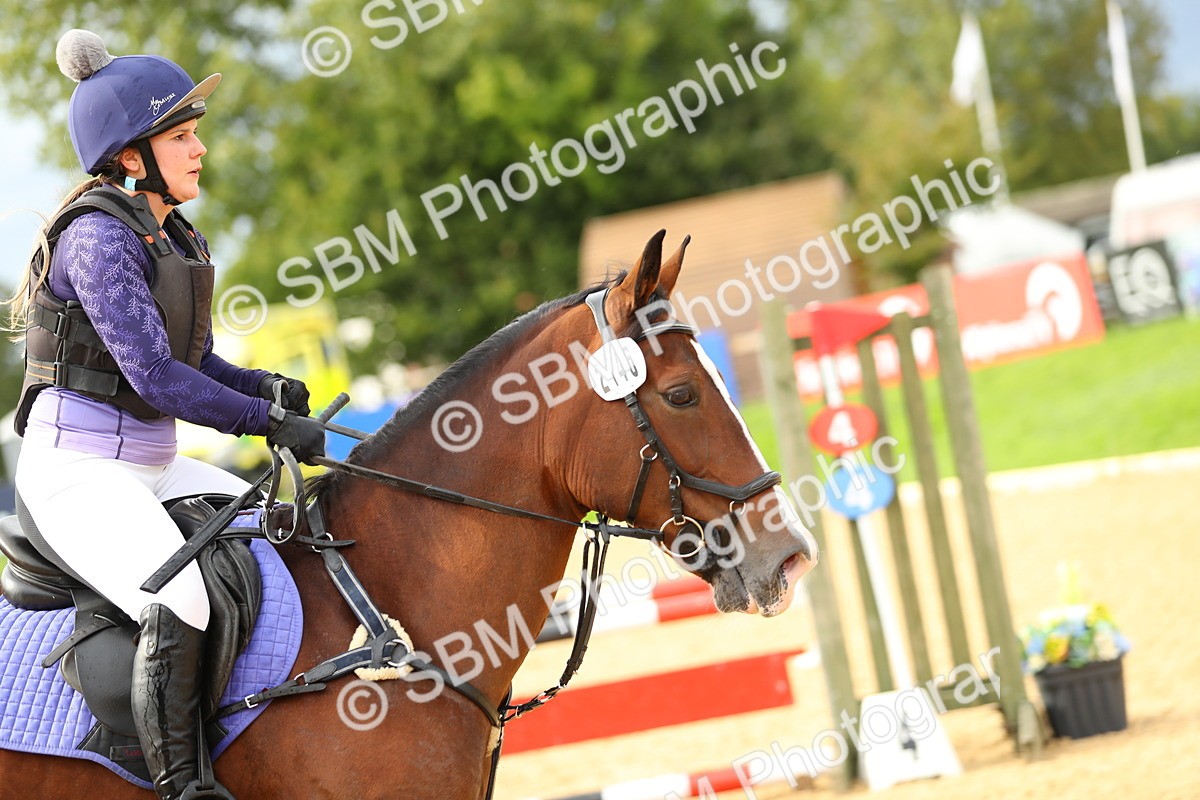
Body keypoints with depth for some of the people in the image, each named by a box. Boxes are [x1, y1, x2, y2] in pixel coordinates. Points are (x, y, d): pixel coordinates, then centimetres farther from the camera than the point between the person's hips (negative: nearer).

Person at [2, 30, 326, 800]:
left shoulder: (174, 236, 11)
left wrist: (266, 384, -2)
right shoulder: (97, 236, -16)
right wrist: (270, 421, -17)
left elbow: (195, 361, 19)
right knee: (179, 603, -31)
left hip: (152, 463, 10)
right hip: (75, 464, -10)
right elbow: (154, 375, -22)